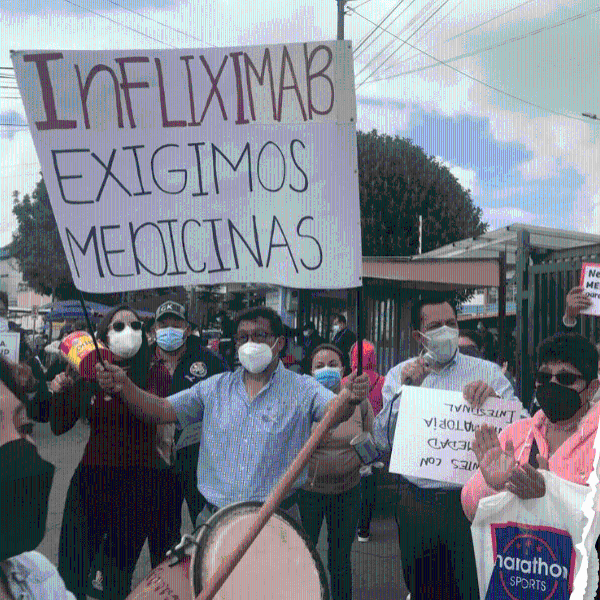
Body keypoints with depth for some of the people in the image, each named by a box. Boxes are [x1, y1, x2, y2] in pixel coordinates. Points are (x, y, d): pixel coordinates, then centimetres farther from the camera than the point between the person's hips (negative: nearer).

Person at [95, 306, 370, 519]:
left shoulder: (302, 389, 0)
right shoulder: (215, 388, 10)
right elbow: (161, 410, 7)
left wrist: (348, 399, -41)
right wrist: (124, 386, -11)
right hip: (216, 517, 3)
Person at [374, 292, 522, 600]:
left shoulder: (487, 372, 3)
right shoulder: (399, 375, 7)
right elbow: (383, 440, -3)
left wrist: (493, 396, -24)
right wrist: (406, 390, -13)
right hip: (417, 503, 2)